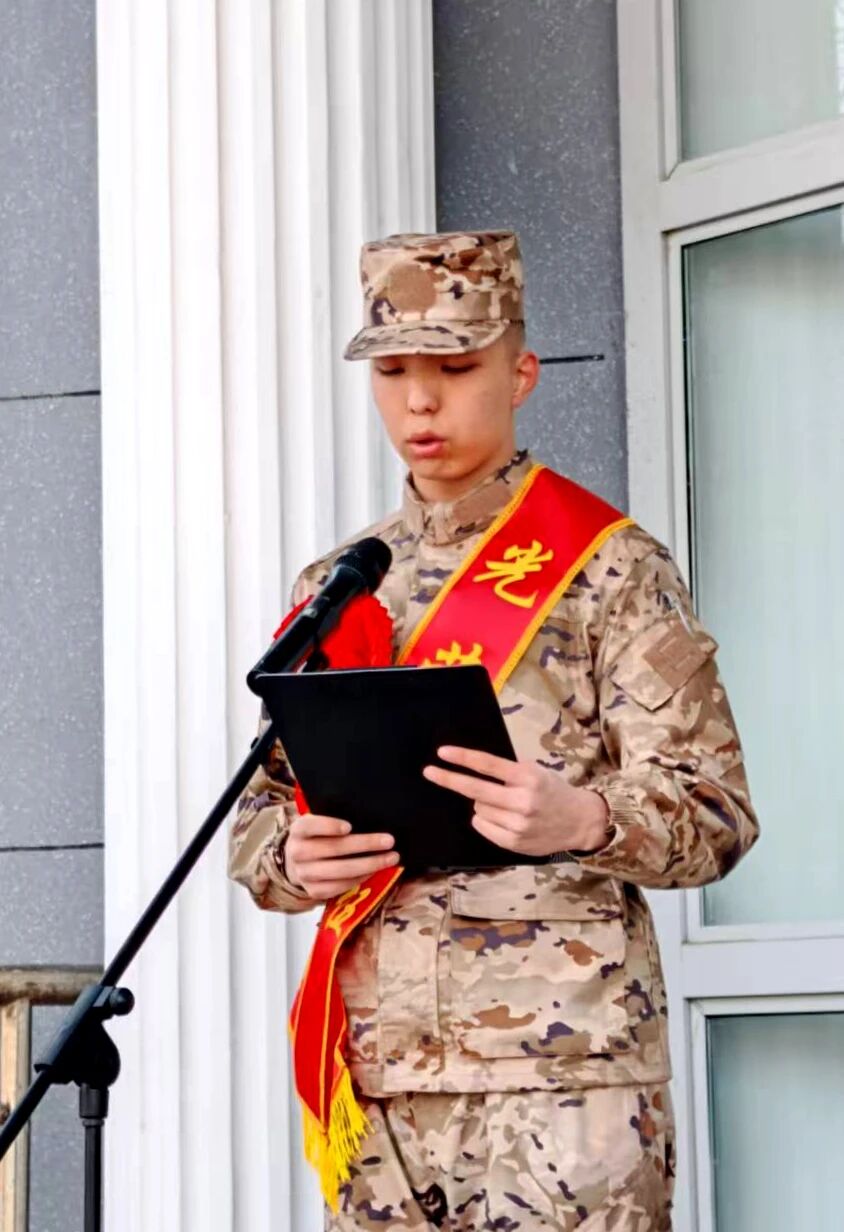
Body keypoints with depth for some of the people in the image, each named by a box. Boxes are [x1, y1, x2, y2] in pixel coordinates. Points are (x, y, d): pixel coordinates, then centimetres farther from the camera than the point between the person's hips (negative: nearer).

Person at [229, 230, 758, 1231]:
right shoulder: (334, 589, 15)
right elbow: (258, 821, 16)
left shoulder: (611, 569, 1)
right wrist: (292, 858, -8)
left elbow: (715, 814, -4)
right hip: (378, 1073, 4)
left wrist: (582, 819, -25)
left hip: (565, 1072, -4)